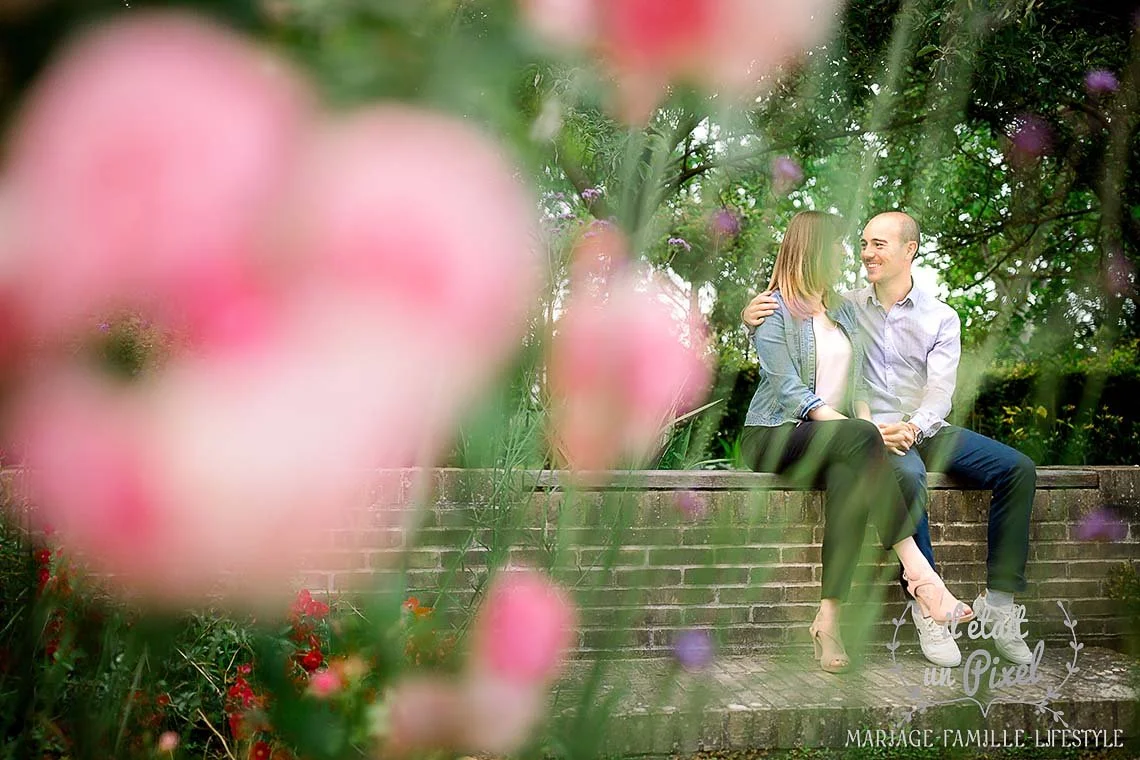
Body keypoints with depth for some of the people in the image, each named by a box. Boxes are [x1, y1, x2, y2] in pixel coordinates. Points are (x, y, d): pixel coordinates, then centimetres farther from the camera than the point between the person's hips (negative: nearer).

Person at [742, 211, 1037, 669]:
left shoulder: (941, 319, 8)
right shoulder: (845, 309, 8)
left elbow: (940, 392, -3)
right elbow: (785, 323, 10)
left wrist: (912, 428, -24)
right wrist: (751, 317, -15)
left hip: (926, 429, 3)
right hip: (874, 430, -3)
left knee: (1017, 469, -19)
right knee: (906, 473, -38)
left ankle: (999, 602, -18)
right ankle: (926, 606, -31)